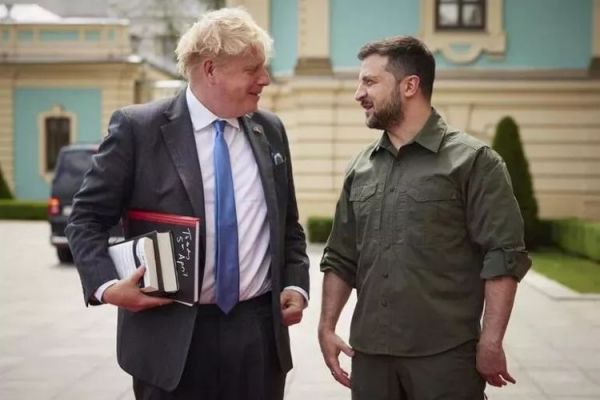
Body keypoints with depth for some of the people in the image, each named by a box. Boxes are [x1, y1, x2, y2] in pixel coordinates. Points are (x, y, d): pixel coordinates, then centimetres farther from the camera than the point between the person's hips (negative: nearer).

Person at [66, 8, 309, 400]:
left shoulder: (271, 130, 9)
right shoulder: (138, 128, -6)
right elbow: (87, 219, -3)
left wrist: (296, 284, 3)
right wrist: (108, 285, -17)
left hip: (259, 331, 4)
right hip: (171, 335, -4)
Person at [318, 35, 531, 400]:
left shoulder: (473, 161, -5)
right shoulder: (360, 169, 11)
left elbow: (504, 256, -9)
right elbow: (341, 258, 17)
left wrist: (491, 343, -14)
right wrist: (327, 326, 8)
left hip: (446, 355, -5)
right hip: (370, 353, 5)